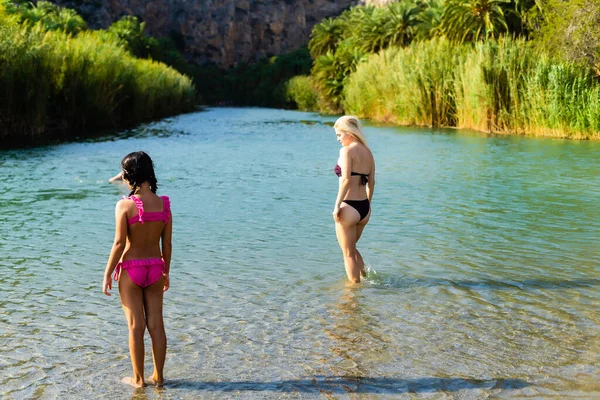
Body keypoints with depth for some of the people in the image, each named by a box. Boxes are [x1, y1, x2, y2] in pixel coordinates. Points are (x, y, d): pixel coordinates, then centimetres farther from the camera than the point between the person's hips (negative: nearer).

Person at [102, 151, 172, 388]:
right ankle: (158, 376, 20)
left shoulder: (125, 205, -15)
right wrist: (166, 272, 15)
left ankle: (138, 379, 16)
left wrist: (107, 274, -6)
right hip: (155, 268, 4)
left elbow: (119, 243, -15)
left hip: (131, 270, -4)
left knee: (136, 326, 6)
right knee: (156, 325, 11)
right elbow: (167, 244, 3)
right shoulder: (163, 204, -2)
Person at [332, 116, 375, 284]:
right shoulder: (368, 152, 10)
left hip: (348, 207, -8)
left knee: (348, 253, 8)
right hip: (364, 208, 8)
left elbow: (346, 179, -22)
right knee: (352, 248, 26)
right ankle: (364, 277, 27)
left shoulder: (347, 151, -12)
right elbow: (371, 182, 14)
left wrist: (337, 205, -18)